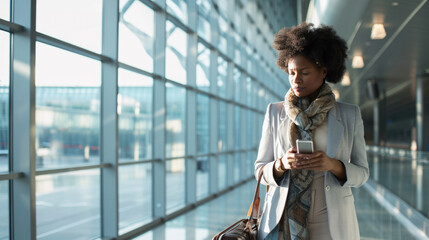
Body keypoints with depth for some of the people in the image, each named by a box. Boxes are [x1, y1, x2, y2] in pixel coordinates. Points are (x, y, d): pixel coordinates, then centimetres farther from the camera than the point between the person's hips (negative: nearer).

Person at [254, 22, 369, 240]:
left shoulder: (349, 115, 2)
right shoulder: (275, 112, 4)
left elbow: (361, 173, 3)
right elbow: (261, 170, 5)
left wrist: (333, 165, -17)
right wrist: (281, 165, -17)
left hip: (331, 222, 0)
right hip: (282, 220, 0)